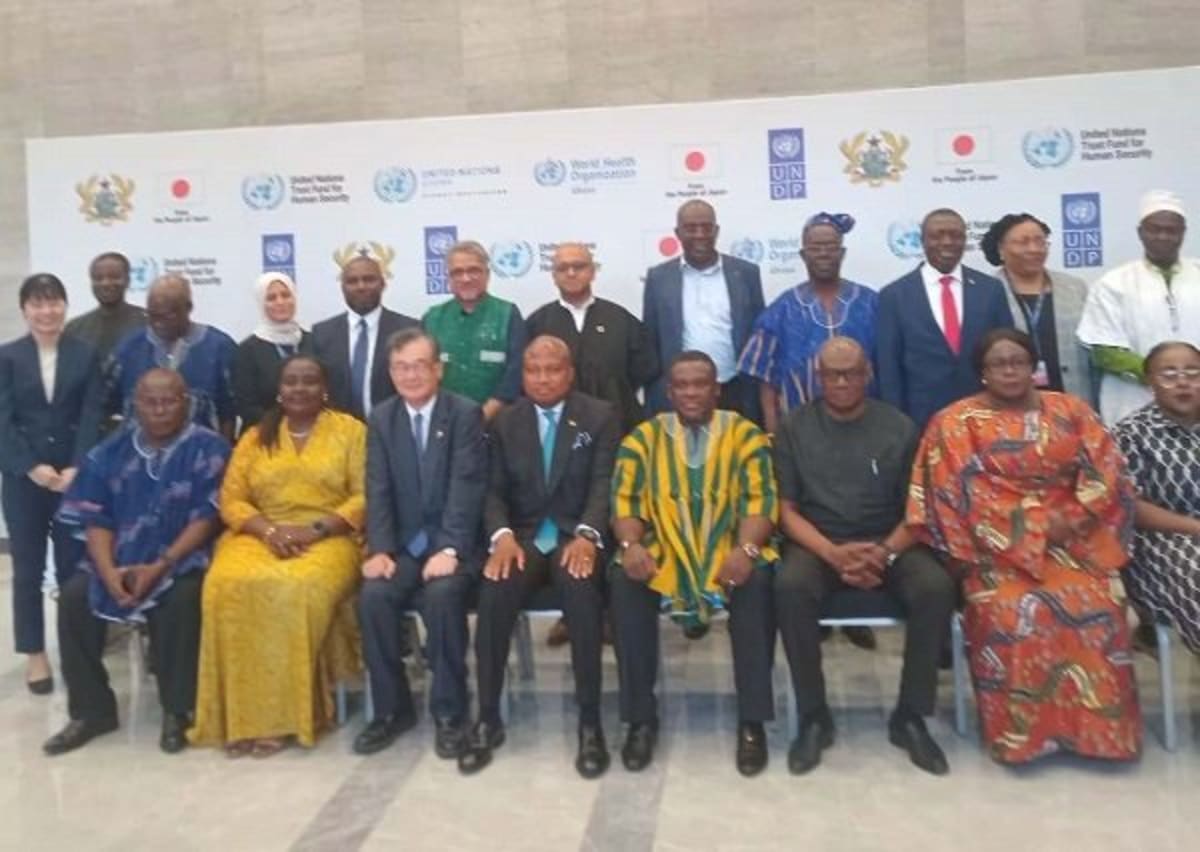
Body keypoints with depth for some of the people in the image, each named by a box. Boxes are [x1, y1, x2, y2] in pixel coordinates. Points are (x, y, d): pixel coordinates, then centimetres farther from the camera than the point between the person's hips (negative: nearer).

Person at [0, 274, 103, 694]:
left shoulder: (85, 354, 3)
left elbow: (92, 416, -2)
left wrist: (76, 468, -13)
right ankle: (35, 654, 16)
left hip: (74, 474, 0)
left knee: (74, 565, 2)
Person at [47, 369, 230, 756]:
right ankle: (91, 710, -2)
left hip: (182, 557, -4)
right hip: (119, 559, 4)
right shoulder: (111, 451, 7)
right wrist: (108, 571, -16)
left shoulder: (208, 449, -6)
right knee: (74, 596, -20)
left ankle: (177, 710, -14)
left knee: (182, 598, -33)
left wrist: (160, 567, -21)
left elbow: (207, 517, -12)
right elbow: (96, 519, 2)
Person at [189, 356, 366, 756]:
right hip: (261, 536, 3)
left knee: (300, 589, -35)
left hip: (329, 539, -3)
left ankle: (284, 712, -22)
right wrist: (269, 529, -11)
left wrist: (315, 529, -15)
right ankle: (243, 714, -22)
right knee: (228, 585, -29)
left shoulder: (350, 430, 8)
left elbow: (365, 496, -2)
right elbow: (231, 500, 9)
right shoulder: (256, 437, 18)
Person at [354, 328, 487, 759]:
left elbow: (466, 488, -14)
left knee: (442, 594, -31)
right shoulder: (381, 418, 8)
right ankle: (391, 708, -3)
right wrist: (379, 549, -14)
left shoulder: (466, 414, -5)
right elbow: (378, 490, 1)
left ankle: (449, 711, -13)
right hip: (403, 543, 4)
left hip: (453, 543, -3)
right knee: (373, 596, -23)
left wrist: (449, 549, -26)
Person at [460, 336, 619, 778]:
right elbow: (494, 491, 5)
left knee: (581, 587, -35)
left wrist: (586, 535, -25)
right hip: (523, 535, 2)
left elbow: (603, 484, -6)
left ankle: (590, 723, -22)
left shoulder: (600, 417, 4)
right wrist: (502, 535, -17)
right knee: (495, 589, -29)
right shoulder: (504, 422, 12)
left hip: (575, 534, -2)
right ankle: (488, 720, -14)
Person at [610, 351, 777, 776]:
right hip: (661, 552, 1)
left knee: (757, 581, -32)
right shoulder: (643, 437, 9)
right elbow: (625, 499, 2)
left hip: (729, 552, -1)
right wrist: (631, 545, -18)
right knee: (624, 582, -28)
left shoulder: (746, 435, 5)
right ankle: (641, 719, -15)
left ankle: (752, 721, -18)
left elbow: (761, 500, -3)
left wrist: (746, 549, -23)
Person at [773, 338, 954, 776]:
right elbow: (785, 509, -1)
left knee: (937, 587, -28)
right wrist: (832, 553, -18)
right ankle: (813, 716, -15)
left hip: (888, 543, 1)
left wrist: (886, 553, -17)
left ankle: (910, 716, -8)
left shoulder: (899, 427, 5)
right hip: (817, 542, -1)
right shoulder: (794, 428, 3)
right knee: (791, 586, -34)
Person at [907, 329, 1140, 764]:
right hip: (998, 548, -2)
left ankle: (1098, 727, -8)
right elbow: (962, 495, -5)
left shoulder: (1071, 411, 11)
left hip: (1071, 540, 3)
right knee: (1011, 611, -29)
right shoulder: (955, 422, 1)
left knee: (1096, 606, -24)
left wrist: (1071, 520, -11)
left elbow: (1105, 472, 5)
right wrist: (1026, 535, -12)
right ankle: (1023, 730, -13)